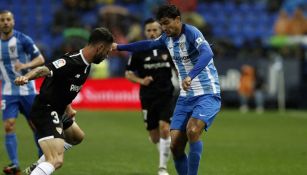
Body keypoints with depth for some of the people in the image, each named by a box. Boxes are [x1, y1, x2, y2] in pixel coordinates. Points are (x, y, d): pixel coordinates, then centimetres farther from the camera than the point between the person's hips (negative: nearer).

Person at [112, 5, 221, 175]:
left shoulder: (191, 33, -17)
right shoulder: (167, 38, 7)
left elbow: (207, 54, -37)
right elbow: (149, 44, 30)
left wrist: (190, 76, -51)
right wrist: (119, 47, 35)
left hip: (207, 95, -7)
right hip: (185, 97, 7)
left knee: (192, 130, -32)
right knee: (175, 145, -5)